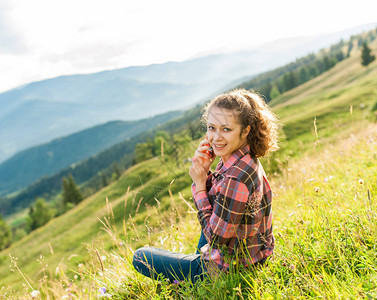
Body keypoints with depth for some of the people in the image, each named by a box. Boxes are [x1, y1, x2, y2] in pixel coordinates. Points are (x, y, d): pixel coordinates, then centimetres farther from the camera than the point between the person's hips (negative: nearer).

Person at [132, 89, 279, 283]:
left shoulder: (235, 179, -33)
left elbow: (216, 237, -22)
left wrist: (199, 185, -20)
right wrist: (204, 173, -11)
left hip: (227, 271, -8)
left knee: (141, 257, 9)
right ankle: (199, 260, 40)